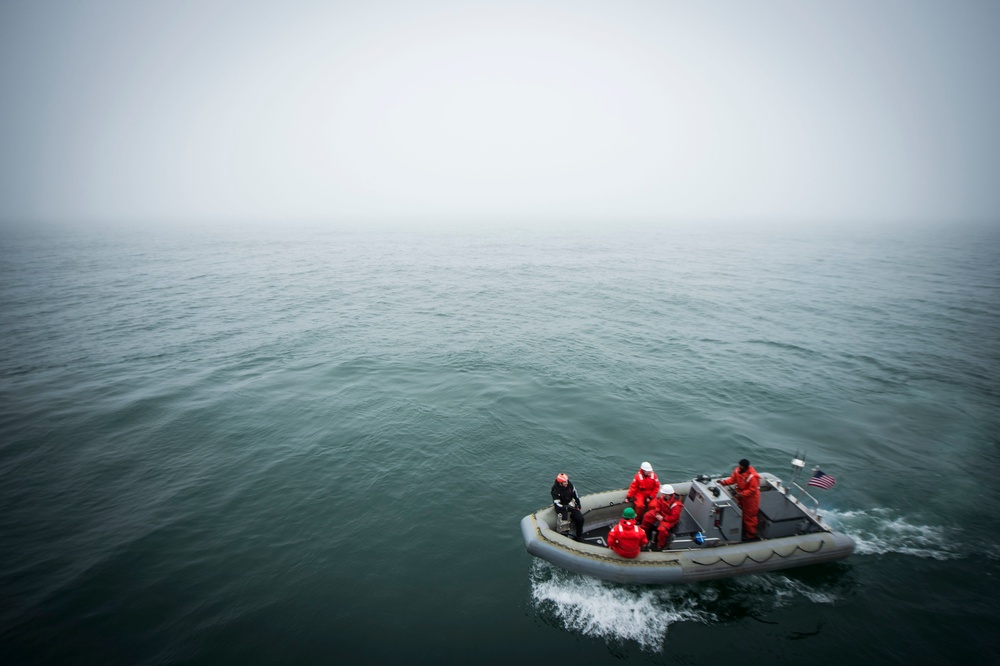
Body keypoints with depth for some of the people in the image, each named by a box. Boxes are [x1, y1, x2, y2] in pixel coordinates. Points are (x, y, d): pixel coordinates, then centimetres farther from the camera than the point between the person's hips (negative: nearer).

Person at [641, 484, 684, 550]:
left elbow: (674, 517, -27)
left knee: (662, 529, -30)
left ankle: (661, 545, -5)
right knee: (647, 516, -3)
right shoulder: (663, 497, -14)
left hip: (670, 519, -7)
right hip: (661, 513, 7)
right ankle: (643, 532, 20)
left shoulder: (676, 504, -33)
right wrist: (657, 513, -14)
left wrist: (663, 518, -24)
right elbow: (658, 505, 3)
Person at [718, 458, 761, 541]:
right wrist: (724, 482, -15)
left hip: (750, 498, -7)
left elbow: (752, 490, -27)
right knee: (742, 513, 23)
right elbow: (733, 479, -1)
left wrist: (742, 494, -32)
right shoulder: (737, 470, -12)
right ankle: (744, 529, 45)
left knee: (749, 516, 6)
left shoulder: (752, 477, -33)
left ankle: (751, 535, 22)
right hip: (741, 496, 8)